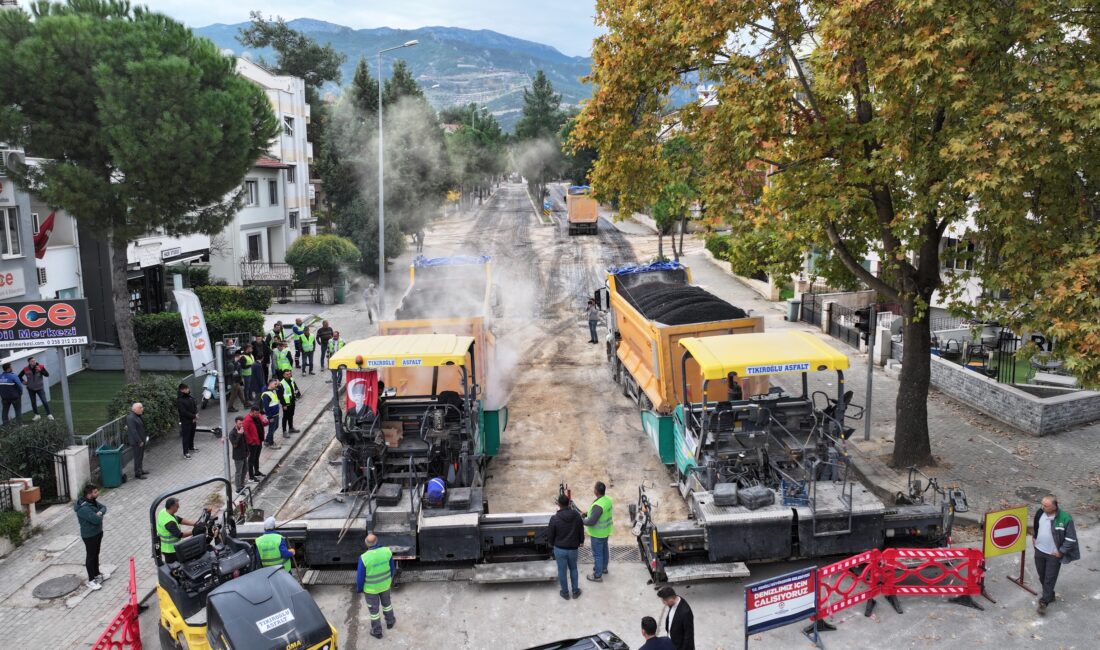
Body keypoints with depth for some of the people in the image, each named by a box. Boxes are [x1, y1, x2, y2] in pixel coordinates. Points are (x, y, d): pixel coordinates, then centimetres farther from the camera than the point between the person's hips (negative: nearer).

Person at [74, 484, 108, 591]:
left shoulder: (93, 501, 0)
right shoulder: (83, 508, -31)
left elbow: (103, 507, 7)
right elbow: (96, 519, -34)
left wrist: (100, 512, -16)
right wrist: (99, 516, -10)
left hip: (98, 532, 9)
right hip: (89, 535, -9)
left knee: (96, 554, 22)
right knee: (90, 556, 3)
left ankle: (97, 574, 37)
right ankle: (91, 580, 13)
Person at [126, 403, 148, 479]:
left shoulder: (138, 416, 7)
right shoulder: (130, 418, -23)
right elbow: (133, 431, -24)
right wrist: (139, 441, -22)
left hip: (141, 440, 9)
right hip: (136, 442, -9)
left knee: (141, 456, 18)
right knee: (138, 457, -1)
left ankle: (140, 470, 30)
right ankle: (137, 473, 8)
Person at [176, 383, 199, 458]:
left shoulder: (190, 397, 6)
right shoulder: (179, 400, -17)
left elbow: (195, 407, 10)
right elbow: (184, 412, -21)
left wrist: (196, 415, -8)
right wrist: (194, 416, -17)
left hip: (193, 420, 7)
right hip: (185, 421, -7)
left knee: (192, 434, 19)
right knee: (186, 436, -2)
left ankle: (191, 447, 38)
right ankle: (186, 452, 4)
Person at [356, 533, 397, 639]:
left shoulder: (364, 558, -33)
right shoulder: (387, 551, -22)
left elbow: (360, 576, -19)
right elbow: (391, 568, -5)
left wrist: (358, 589, 1)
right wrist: (389, 579, 15)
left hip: (371, 587, -3)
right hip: (385, 584, 3)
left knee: (374, 609, 20)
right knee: (386, 602, 31)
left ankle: (377, 631, 39)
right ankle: (390, 621, 53)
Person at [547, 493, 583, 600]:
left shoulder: (555, 518, -20)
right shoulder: (577, 515, -12)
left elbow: (550, 534, -9)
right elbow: (581, 530, 2)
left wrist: (551, 544, 13)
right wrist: (581, 541, 21)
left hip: (559, 549, -2)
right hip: (573, 548, 3)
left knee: (562, 571, 15)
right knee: (573, 569, 23)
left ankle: (565, 593, 29)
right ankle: (575, 591, 31)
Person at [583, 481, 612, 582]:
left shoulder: (598, 505, -35)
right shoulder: (608, 499, -7)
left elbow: (591, 521, -31)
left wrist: (582, 521, -12)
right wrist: (587, 514, 10)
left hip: (598, 534, -9)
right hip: (606, 531, 9)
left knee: (597, 554, 7)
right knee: (604, 549, 26)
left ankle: (598, 576, 21)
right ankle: (604, 567, 46)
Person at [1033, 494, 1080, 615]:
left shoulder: (1065, 518, -25)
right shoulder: (1040, 512, -10)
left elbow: (1071, 538, -16)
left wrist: (1061, 552, -14)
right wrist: (1033, 537, 10)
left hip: (1054, 554, -5)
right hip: (1039, 550, 5)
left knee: (1050, 579, 4)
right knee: (1042, 576, 19)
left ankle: (1044, 602, 16)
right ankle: (1049, 595, 41)